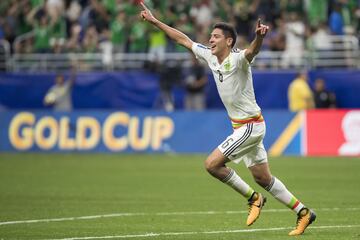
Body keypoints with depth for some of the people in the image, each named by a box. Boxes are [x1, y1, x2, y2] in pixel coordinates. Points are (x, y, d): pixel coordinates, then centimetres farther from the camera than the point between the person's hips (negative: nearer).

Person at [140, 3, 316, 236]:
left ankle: (253, 197, 1)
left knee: (212, 164, -13)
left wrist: (259, 36, -64)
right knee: (263, 178, 12)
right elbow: (183, 39, 13)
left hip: (250, 126, -9)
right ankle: (303, 212, 20)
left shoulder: (238, 59, -19)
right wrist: (155, 21, 13)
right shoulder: (210, 56, 4)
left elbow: (253, 50, -41)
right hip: (242, 126, 9)